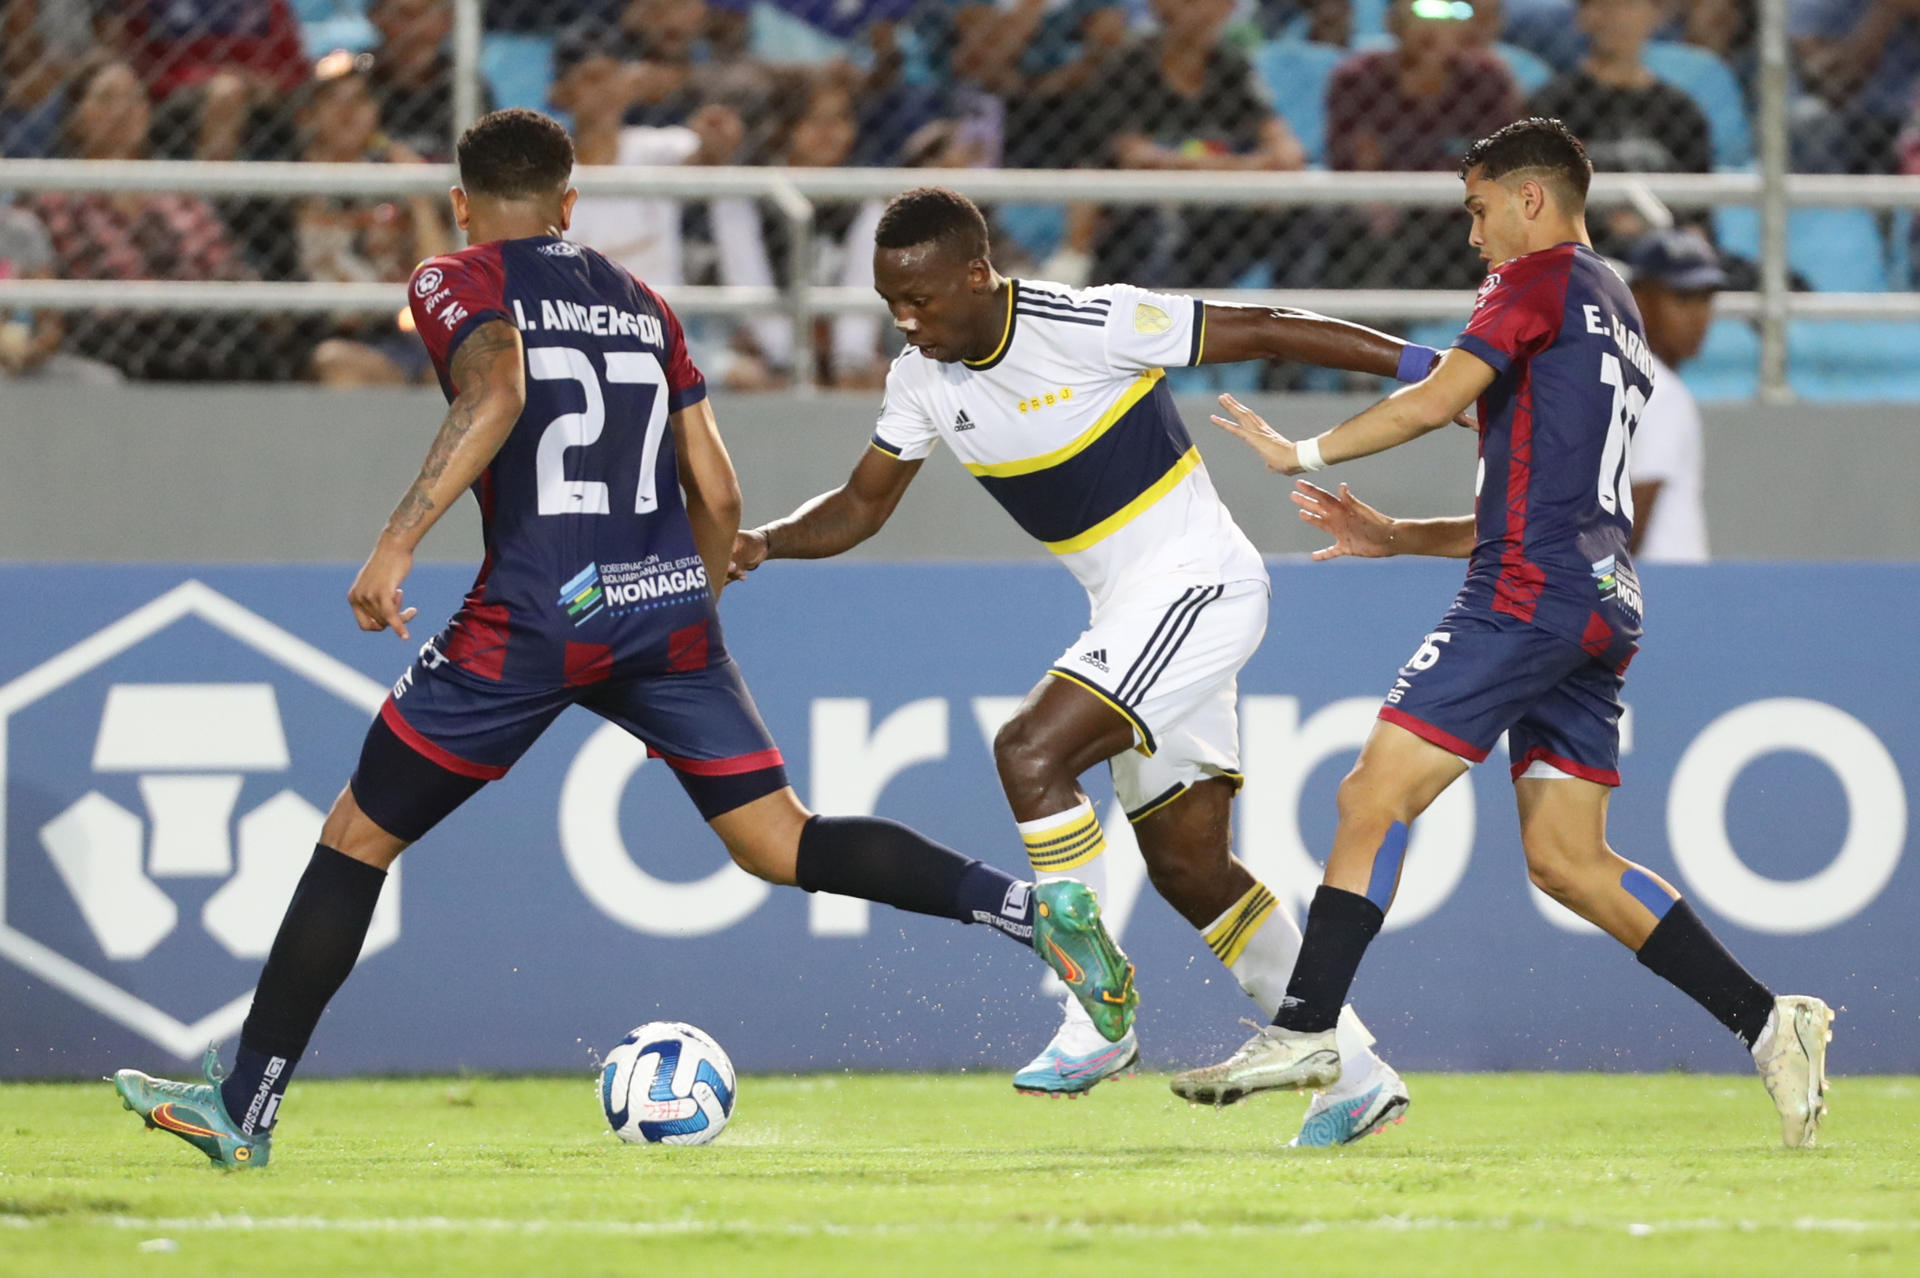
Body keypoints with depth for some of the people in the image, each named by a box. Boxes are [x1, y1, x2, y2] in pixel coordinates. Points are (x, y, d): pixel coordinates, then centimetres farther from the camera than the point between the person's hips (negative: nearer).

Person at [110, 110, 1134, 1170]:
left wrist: (397, 543, -22)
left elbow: (498, 391, -18)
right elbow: (718, 498, 18)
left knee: (356, 840, 8)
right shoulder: (642, 303, 21)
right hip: (669, 606, 4)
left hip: (534, 616, -4)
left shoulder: (457, 283, 5)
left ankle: (244, 1108, 9)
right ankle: (1028, 906, -14)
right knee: (778, 843, 5)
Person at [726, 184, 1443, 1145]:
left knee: (1030, 749, -23)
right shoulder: (924, 381, 0)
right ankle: (1356, 1075, 17)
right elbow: (863, 504, 11)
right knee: (1187, 864, 8)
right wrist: (765, 542, -10)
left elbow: (1261, 333, -14)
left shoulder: (1090, 325, -21)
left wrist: (1425, 366, -12)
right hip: (1127, 612, 8)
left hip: (1198, 584, -8)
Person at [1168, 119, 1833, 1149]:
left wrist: (1306, 453, 2)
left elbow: (1439, 398, -10)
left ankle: (1304, 1029, -14)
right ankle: (1767, 1022, 1)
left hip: (1532, 594, -9)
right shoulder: (1616, 317, 27)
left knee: (1374, 797, -10)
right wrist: (1393, 536, 26)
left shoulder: (1544, 277, 0)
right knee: (1566, 861, 7)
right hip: (1600, 603, 9)